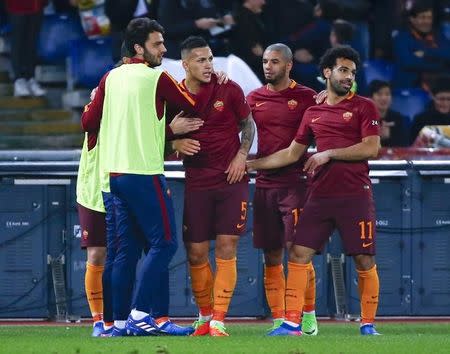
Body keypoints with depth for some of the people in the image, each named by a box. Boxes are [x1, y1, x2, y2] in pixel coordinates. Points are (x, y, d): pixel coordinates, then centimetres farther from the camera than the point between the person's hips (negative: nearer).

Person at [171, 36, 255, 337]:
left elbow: (248, 124, 10)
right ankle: (205, 316, 19)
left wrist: (242, 154, -4)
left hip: (231, 179, -1)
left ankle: (219, 320, -4)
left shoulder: (229, 90, -3)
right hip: (197, 183, 1)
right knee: (196, 253, 2)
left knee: (226, 250, -6)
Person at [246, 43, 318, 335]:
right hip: (264, 184, 4)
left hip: (295, 182, -4)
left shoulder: (306, 97, 0)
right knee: (271, 256, 4)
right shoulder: (255, 98, 12)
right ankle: (279, 320, 8)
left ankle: (308, 316, 1)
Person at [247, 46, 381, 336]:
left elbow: (371, 148, -9)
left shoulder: (364, 107, 2)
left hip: (356, 195, -4)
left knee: (365, 260, -4)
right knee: (299, 254, -3)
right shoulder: (313, 113, 15)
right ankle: (292, 323, -1)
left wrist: (329, 154, -10)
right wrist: (251, 164, 14)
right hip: (321, 196, 4)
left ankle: (368, 324, 7)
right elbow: (292, 153, 20)